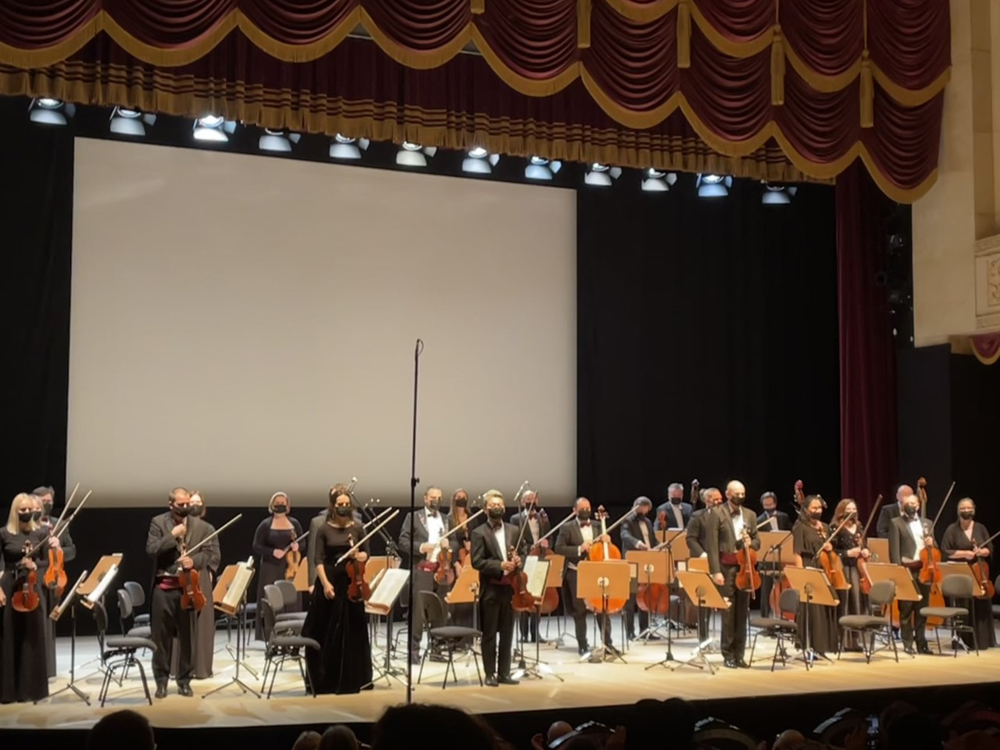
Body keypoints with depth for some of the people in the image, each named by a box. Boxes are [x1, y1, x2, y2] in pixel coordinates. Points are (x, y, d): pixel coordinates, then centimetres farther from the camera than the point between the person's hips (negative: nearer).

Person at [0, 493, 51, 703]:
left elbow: (48, 562, 2)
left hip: (33, 589, 2)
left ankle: (30, 688, 12)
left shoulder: (41, 533, 4)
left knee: (33, 639, 4)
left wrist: (35, 565, -18)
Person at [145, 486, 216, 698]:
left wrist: (194, 560, -16)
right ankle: (161, 680, 15)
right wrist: (172, 535, -17)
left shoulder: (200, 526, 6)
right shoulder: (158, 522, 0)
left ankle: (184, 680, 16)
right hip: (164, 586, -1)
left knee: (187, 636, 6)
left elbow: (209, 551, 3)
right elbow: (150, 550, -9)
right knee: (161, 635, 3)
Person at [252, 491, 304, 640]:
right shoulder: (265, 525, 0)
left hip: (290, 569, 3)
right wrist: (272, 552, -18)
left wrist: (298, 545, -11)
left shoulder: (294, 523, 8)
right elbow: (256, 547, -3)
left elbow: (303, 542, 12)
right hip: (271, 570, -2)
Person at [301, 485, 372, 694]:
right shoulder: (324, 530, -3)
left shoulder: (357, 527, 3)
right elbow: (318, 560, -5)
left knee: (351, 631, 5)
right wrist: (325, 583, -16)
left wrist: (359, 556, -13)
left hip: (351, 583, 2)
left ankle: (349, 679, 16)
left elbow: (366, 554, 9)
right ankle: (325, 679, 14)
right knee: (326, 631, 3)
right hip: (329, 583, -2)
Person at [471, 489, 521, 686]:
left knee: (507, 633, 9)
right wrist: (500, 565, -21)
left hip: (510, 587, 5)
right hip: (490, 589, -5)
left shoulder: (514, 531, 11)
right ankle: (490, 674, 10)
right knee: (489, 634, 3)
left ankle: (504, 673, 17)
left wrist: (518, 561, -6)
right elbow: (477, 562, -11)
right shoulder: (479, 533, -4)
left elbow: (521, 554, 17)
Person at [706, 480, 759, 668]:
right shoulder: (716, 513, -4)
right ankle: (728, 655, 8)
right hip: (726, 567, -5)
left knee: (742, 613, 7)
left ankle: (739, 655, 14)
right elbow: (712, 545, -9)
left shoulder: (750, 515, 12)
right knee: (728, 613, -1)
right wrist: (716, 571, -16)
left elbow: (757, 541, 17)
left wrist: (750, 543, -7)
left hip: (745, 567, 5)